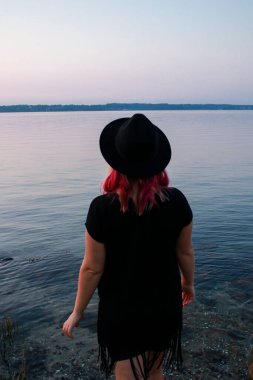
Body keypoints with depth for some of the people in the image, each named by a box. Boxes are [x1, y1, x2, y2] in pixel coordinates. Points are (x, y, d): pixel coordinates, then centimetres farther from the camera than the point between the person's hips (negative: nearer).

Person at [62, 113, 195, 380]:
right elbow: (185, 252, -4)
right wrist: (188, 282, 17)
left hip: (120, 313, -2)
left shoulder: (102, 208, -25)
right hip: (165, 308, 3)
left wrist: (77, 312, -1)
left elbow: (92, 268, -17)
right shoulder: (176, 201, -17)